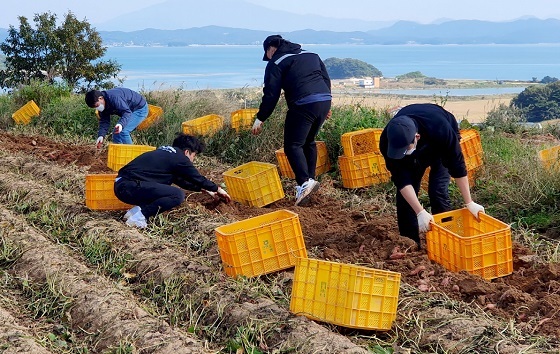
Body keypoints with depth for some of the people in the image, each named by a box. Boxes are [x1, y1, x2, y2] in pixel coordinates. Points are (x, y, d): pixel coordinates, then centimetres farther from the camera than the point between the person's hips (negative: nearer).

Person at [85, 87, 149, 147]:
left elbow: (127, 112, -38)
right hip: (130, 110, 10)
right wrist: (101, 135, -21)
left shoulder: (114, 98, -33)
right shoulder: (102, 106, -4)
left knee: (123, 131, -23)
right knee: (116, 133, 7)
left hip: (140, 108, -10)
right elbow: (104, 121, -5)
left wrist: (121, 124, -55)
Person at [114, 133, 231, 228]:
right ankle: (139, 215, -16)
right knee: (178, 195, -14)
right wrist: (217, 189, 23)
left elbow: (181, 180, 35)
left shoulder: (165, 152, 25)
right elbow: (198, 178, 7)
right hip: (130, 187, -10)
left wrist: (206, 190, 39)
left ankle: (136, 210, 6)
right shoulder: (179, 158, -2)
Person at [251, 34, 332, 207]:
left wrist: (260, 119, 3)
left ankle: (305, 182, -20)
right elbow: (326, 79, 24)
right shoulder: (311, 55, 24)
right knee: (309, 142, 23)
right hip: (324, 100, 7)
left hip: (303, 105, -7)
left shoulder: (275, 64, 4)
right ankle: (310, 179, 25)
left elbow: (271, 94, -2)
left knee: (293, 145, -3)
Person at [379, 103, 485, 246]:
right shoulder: (387, 141, -39)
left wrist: (469, 203, -29)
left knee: (438, 190, -16)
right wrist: (420, 212, -41)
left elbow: (457, 166, -33)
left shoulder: (441, 130, -45)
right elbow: (401, 179, -36)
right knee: (405, 192, -7)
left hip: (441, 147, -2)